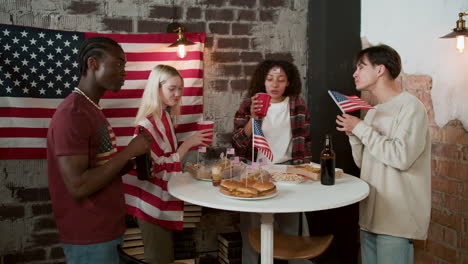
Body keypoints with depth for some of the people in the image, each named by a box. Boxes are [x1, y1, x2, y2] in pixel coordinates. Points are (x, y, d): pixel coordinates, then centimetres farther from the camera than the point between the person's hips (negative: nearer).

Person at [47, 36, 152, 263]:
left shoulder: (91, 110, 12)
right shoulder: (72, 113, -20)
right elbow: (78, 186, -26)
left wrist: (130, 163, 1)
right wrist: (129, 152, -20)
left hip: (104, 231, 9)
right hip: (90, 239, -9)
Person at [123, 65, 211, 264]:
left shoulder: (167, 117, 6)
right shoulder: (147, 125, -21)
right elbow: (160, 168, -22)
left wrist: (191, 145, 3)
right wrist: (188, 143, -21)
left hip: (163, 197, 9)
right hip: (152, 201, -9)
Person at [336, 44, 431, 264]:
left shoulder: (410, 107, -10)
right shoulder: (374, 111, 14)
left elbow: (402, 157, -23)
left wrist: (361, 128, -15)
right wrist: (354, 135, -1)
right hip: (371, 214, 8)